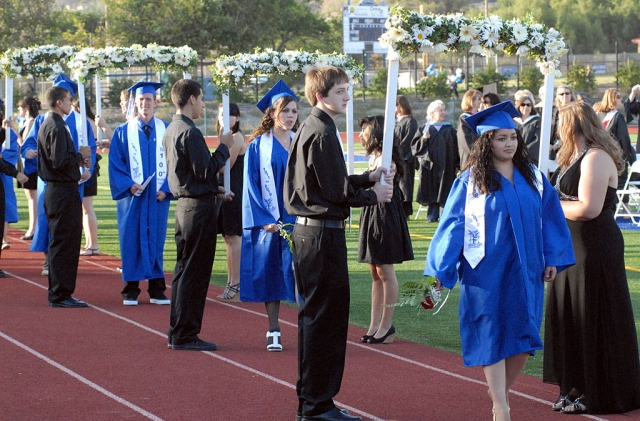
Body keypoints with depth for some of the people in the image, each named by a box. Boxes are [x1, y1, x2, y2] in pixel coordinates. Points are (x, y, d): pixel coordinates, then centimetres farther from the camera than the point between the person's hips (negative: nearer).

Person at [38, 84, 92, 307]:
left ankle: (57, 293, 20)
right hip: (64, 192, -10)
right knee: (65, 244, -6)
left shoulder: (46, 125, 14)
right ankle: (61, 295, -4)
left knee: (59, 244, 15)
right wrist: (80, 155, -9)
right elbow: (59, 161, -24)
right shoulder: (57, 128, -17)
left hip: (54, 190, 10)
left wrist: (78, 159, 12)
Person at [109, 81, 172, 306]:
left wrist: (166, 189, -7)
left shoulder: (167, 131, 5)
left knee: (156, 239, 5)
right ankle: (131, 290, 7)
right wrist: (129, 185, -13)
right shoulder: (123, 132, 3)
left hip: (158, 195, 1)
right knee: (131, 240, 0)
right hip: (132, 196, -1)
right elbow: (115, 163, 1)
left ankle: (157, 289, 11)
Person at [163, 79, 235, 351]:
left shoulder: (171, 131, 12)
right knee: (195, 273, -3)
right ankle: (185, 336, 1)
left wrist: (215, 188, 20)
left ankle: (177, 332, 19)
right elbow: (205, 171, -19)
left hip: (184, 204, 10)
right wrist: (224, 148, -7)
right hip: (199, 208, -10)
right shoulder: (190, 133, -18)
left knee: (184, 270, 14)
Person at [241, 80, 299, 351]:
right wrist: (265, 220, -12)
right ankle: (274, 331, 11)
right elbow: (252, 185, -2)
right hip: (268, 221, -1)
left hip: (299, 219, 2)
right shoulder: (259, 146, 0)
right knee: (270, 273, 2)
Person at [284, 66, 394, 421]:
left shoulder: (309, 128, 15)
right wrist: (373, 196, -2)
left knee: (315, 317, 16)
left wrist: (369, 177, 10)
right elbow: (336, 192, -17)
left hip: (308, 229, 11)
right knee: (325, 316, -5)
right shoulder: (322, 132, -16)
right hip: (323, 234, -11)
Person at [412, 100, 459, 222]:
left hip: (446, 166, 0)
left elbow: (456, 148, 6)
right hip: (430, 165, 0)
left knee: (445, 192, -1)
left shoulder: (450, 130, 8)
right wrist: (423, 139, -18)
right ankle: (432, 215, 6)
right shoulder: (426, 129, 6)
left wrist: (457, 165, 0)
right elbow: (415, 146, 1)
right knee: (432, 193, 0)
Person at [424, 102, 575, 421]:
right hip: (487, 273, -4)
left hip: (525, 272, 4)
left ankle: (500, 390, 26)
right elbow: (454, 224, -4)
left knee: (523, 338, 5)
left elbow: (549, 219, 11)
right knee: (492, 338, -4)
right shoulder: (471, 181, -3)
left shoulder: (533, 178, 7)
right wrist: (441, 269, -7)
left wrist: (552, 258, 4)